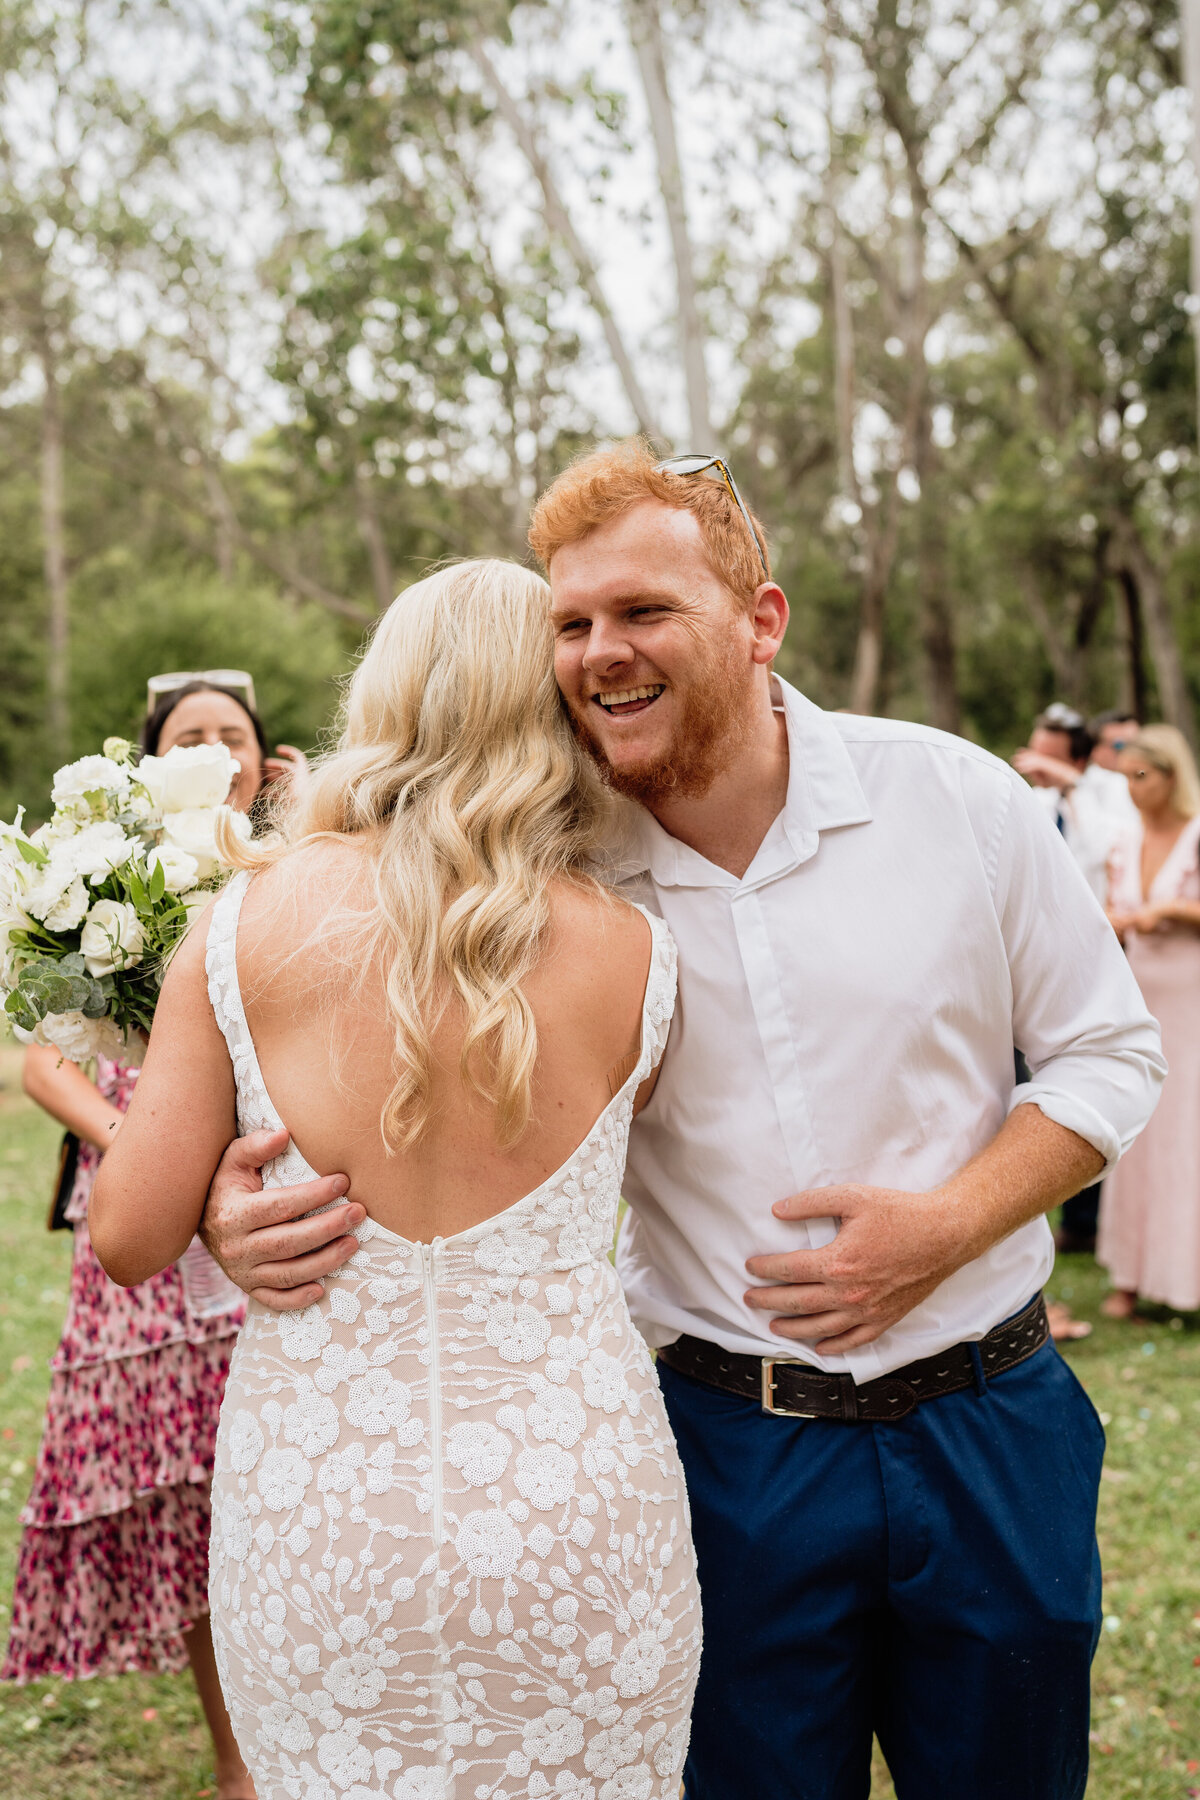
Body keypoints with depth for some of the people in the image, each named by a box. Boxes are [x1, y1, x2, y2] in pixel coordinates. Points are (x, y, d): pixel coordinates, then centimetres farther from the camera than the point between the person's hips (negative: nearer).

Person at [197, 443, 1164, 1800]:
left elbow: (1109, 1053, 1)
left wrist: (947, 1226, -15)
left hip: (987, 1428, 1)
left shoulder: (953, 797, -8)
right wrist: (246, 1206, -23)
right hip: (727, 1447, 0)